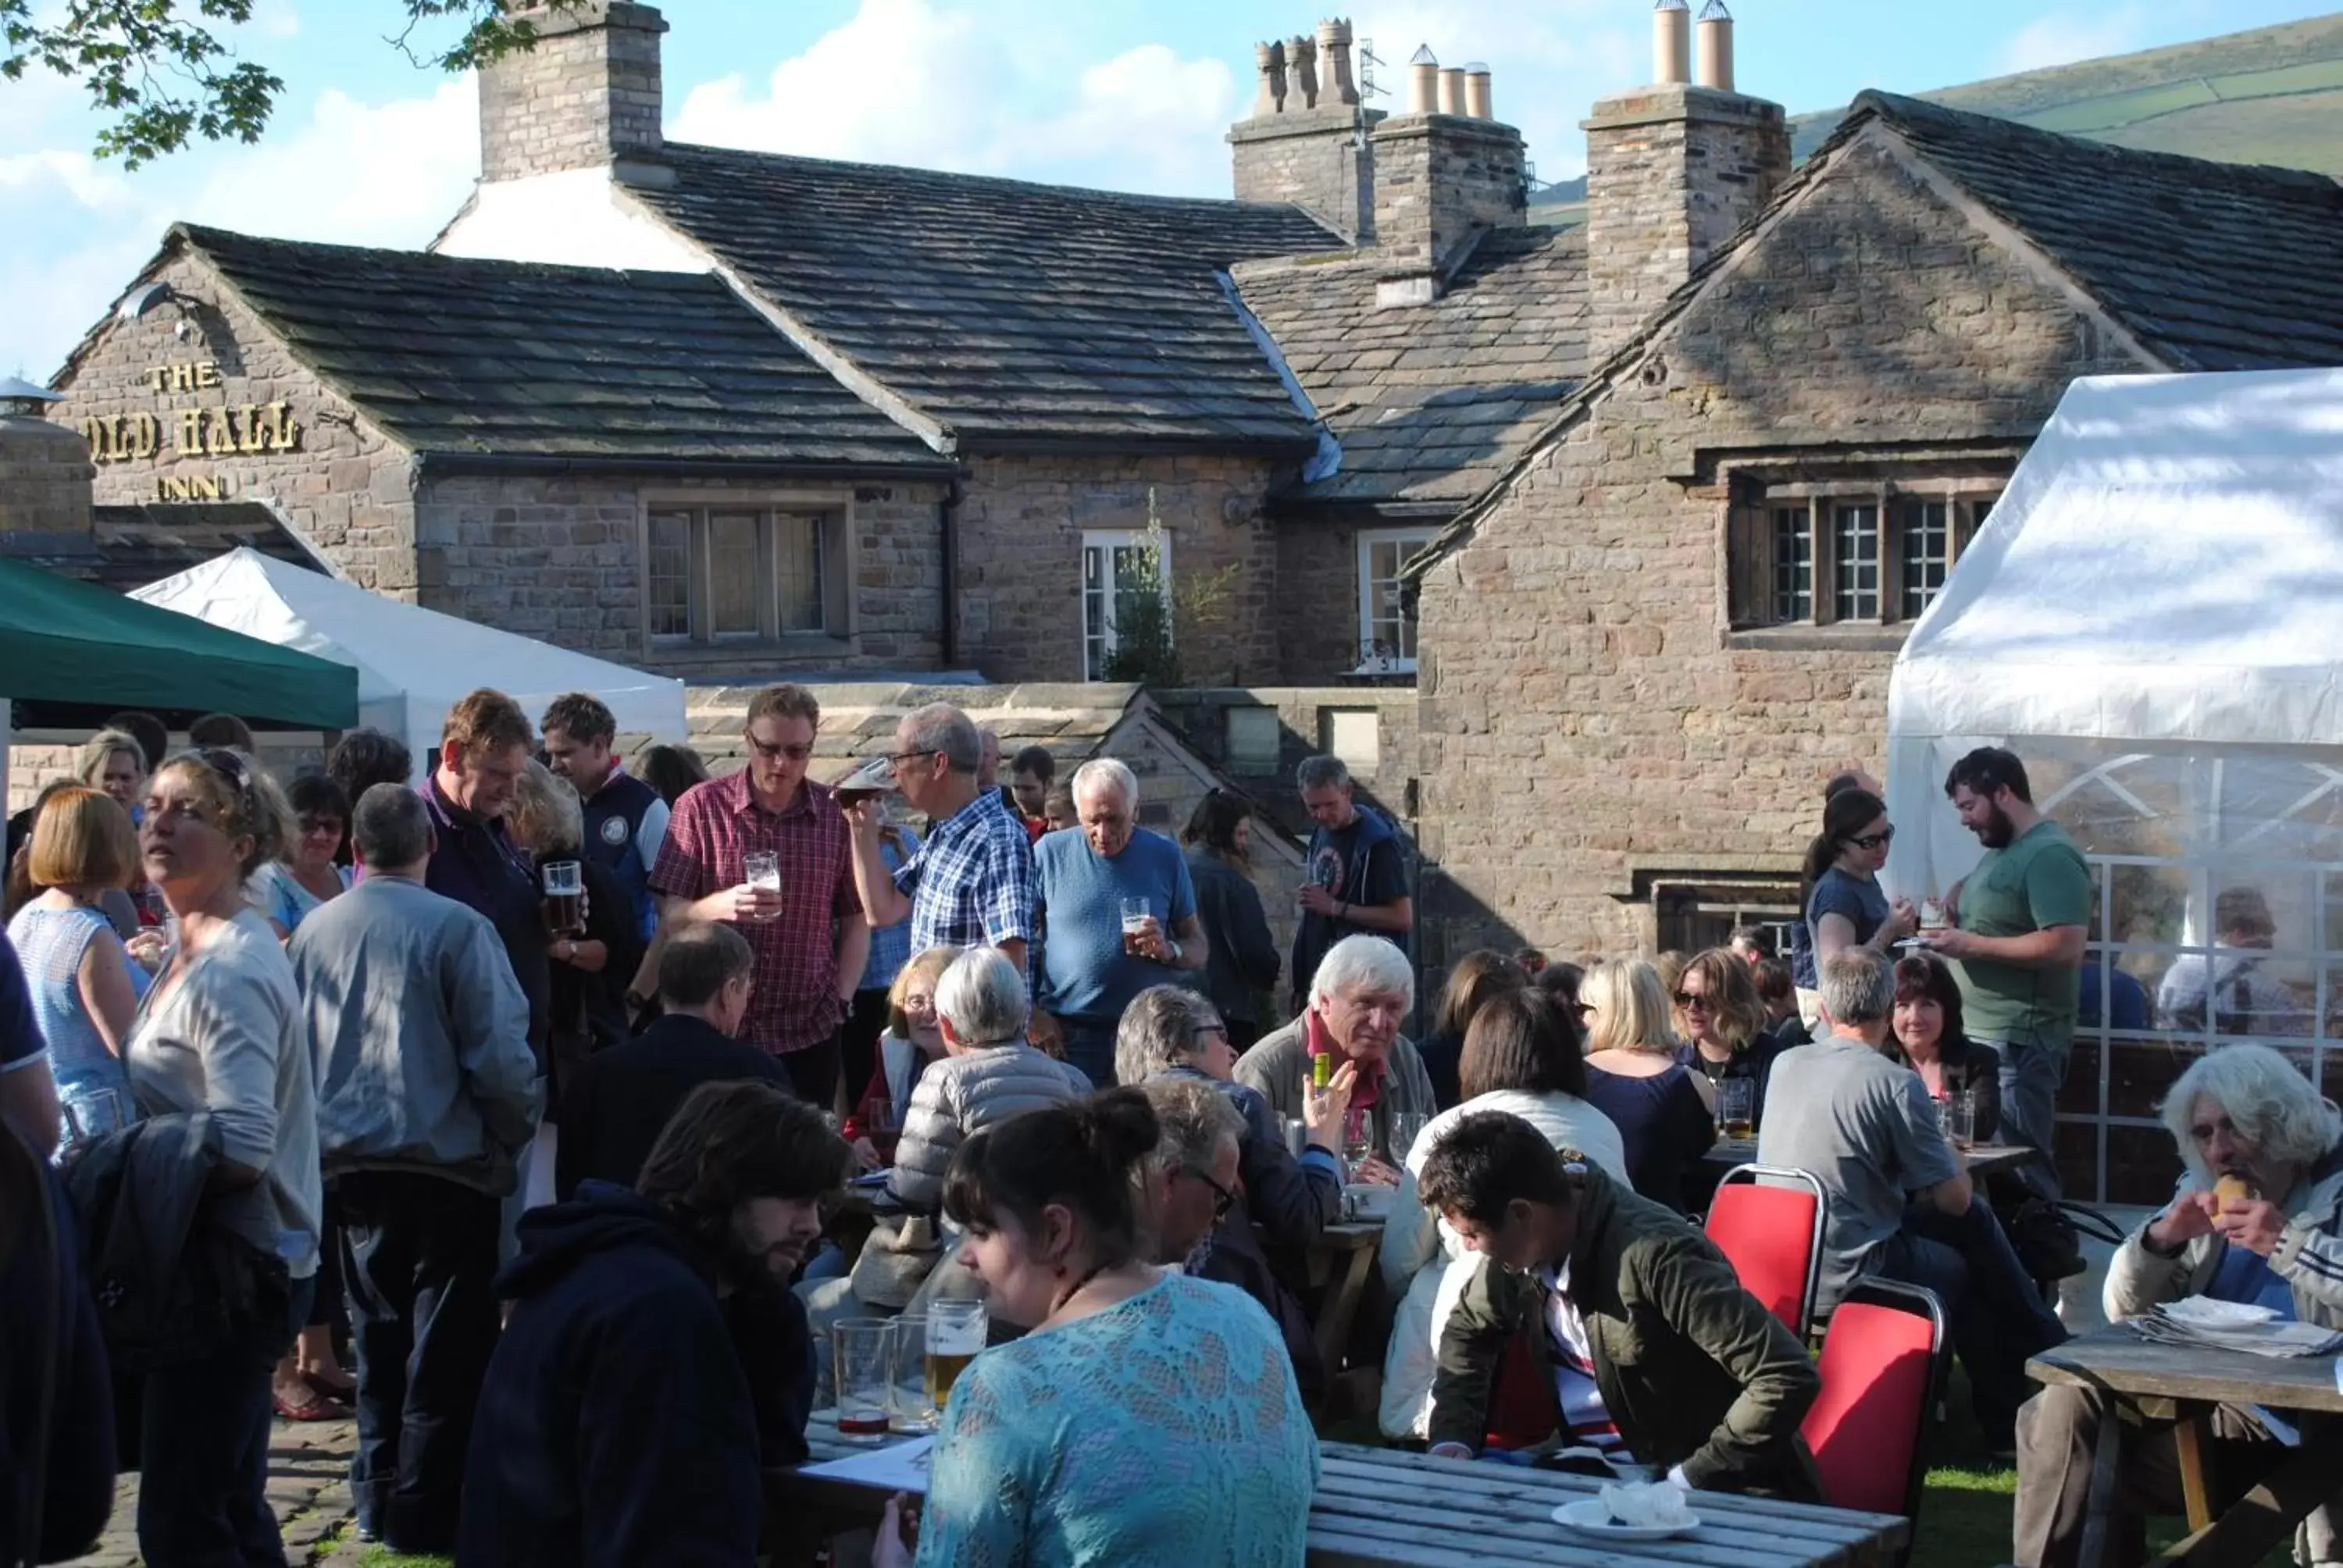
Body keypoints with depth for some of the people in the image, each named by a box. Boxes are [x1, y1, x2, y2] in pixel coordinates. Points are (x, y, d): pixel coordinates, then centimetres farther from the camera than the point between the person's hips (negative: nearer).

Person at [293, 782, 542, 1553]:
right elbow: (501, 1057, -15)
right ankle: (425, 1512, 6)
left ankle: (379, 1498, 26)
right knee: (447, 1346, 3)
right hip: (446, 1165, -5)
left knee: (379, 1337, 18)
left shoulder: (313, 930, 2)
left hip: (349, 1164, 6)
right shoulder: (457, 929, -14)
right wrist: (515, 1137, 1)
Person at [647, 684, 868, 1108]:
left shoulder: (837, 815, 3)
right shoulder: (700, 808, -2)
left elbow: (856, 918, 8)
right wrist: (722, 905, -24)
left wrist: (841, 1000, -2)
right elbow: (669, 914, -5)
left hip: (809, 1033, 1)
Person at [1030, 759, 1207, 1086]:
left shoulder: (1165, 856, 6)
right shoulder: (1049, 854, 2)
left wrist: (1169, 950, -14)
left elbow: (1200, 950, 8)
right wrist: (1030, 1013, -6)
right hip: (1064, 1034, -1)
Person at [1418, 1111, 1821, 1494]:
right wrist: (1452, 1439, 3)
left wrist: (1691, 1479, -23)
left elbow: (1789, 1378, -28)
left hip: (1713, 1497, -7)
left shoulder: (1652, 1257, -25)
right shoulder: (1526, 1244, -2)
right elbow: (1468, 1331, 19)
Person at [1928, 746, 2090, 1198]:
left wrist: (1972, 944, -18)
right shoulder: (2001, 851, 18)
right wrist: (1956, 896, 13)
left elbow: (2066, 945, -23)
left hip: (2019, 1044, -10)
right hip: (1982, 1037, 10)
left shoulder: (2050, 855, -13)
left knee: (2018, 1165, -9)